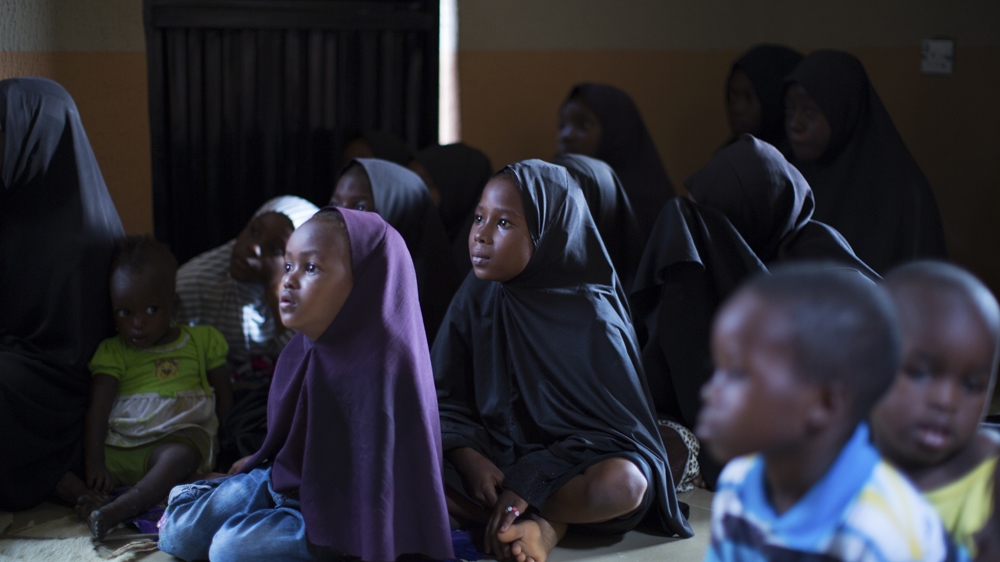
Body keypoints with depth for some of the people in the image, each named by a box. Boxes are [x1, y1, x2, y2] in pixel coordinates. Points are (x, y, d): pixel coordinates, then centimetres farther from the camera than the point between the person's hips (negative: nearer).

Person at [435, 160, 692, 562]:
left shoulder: (591, 317, -14)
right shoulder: (476, 297, -4)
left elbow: (615, 428, -14)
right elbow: (445, 398, -2)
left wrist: (528, 483, -26)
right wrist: (471, 461, -23)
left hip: (567, 464, -3)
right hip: (490, 458, 4)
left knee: (623, 483, -36)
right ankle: (542, 524, -21)